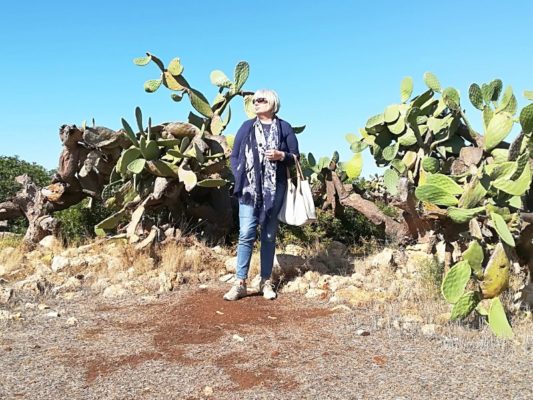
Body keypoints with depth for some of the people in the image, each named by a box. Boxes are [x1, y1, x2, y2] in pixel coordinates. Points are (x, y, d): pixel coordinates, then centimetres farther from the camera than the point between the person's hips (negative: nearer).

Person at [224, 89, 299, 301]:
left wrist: (281, 156, -12)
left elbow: (295, 157, 8)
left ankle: (266, 282, 13)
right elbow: (234, 156, 12)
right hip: (249, 189, 1)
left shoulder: (284, 128, 7)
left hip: (275, 190, 0)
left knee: (269, 236, 5)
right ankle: (240, 283, -2)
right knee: (246, 234, -6)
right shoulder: (247, 127, 12)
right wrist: (239, 178, -2)